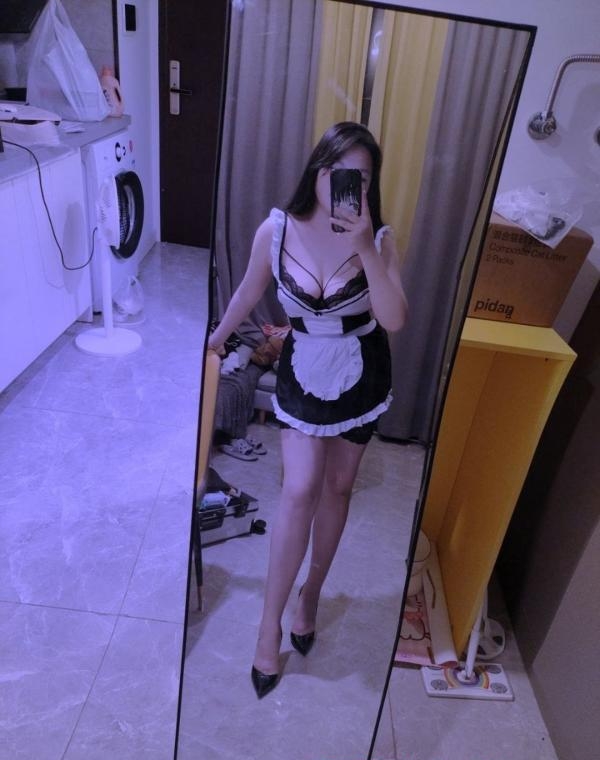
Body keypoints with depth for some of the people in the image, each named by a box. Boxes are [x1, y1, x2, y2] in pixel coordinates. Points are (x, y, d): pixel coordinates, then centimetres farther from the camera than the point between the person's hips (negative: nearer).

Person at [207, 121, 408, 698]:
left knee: (337, 486, 12)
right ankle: (271, 624, 11)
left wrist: (365, 249, -35)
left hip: (360, 377, 1)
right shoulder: (277, 230, -13)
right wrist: (213, 341, 17)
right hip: (303, 374, -1)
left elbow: (394, 320, -26)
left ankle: (311, 594, 35)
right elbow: (248, 293, 4)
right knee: (300, 491, -7)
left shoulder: (378, 240, -14)